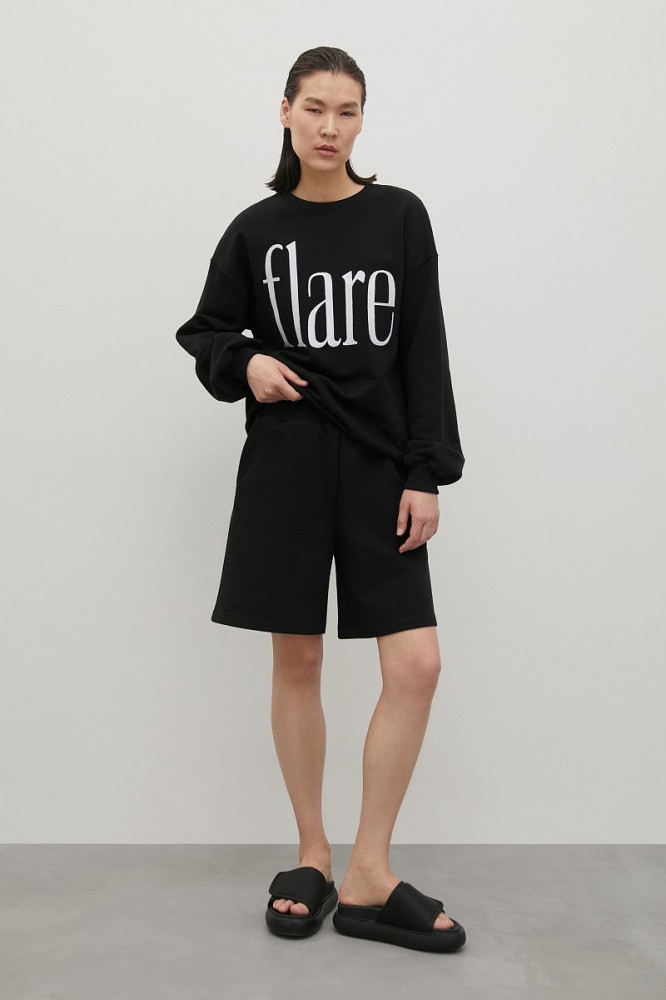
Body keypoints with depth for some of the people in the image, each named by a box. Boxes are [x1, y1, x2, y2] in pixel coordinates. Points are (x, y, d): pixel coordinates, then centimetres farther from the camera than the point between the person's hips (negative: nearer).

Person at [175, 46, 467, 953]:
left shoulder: (400, 217, 3)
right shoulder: (256, 229, 4)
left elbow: (425, 352, 2)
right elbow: (206, 331, 15)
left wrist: (427, 474, -5)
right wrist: (244, 364, -8)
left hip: (379, 468, 1)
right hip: (285, 467, 0)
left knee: (417, 666, -7)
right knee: (297, 663, 5)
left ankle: (369, 877, 7)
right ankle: (313, 857, 22)